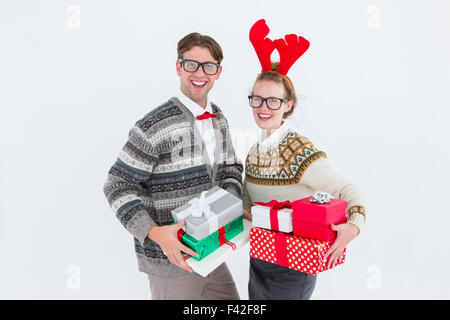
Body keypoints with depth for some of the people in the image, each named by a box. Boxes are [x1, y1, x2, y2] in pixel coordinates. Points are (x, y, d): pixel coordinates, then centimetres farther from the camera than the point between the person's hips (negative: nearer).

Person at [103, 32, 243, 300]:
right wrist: (153, 233, -27)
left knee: (231, 301, 22)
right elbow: (118, 186, -16)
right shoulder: (156, 126, -18)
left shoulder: (219, 119, 5)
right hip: (171, 260, -7)